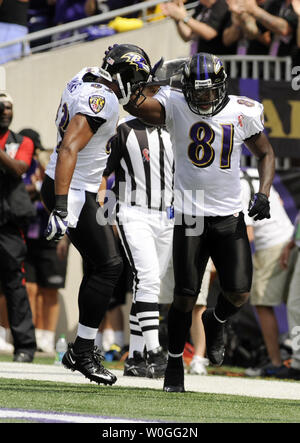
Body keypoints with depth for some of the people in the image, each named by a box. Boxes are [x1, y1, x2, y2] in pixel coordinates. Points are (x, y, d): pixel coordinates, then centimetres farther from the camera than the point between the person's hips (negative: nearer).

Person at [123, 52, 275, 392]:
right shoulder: (175, 107, -6)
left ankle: (215, 320, 32)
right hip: (190, 216, -2)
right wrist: (130, 91, -45)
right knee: (185, 296, -5)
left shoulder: (243, 112, -1)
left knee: (239, 294, -4)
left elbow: (265, 154, 12)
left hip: (230, 217, 2)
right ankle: (174, 363, 15)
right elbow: (138, 106, -23)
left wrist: (263, 193, -2)